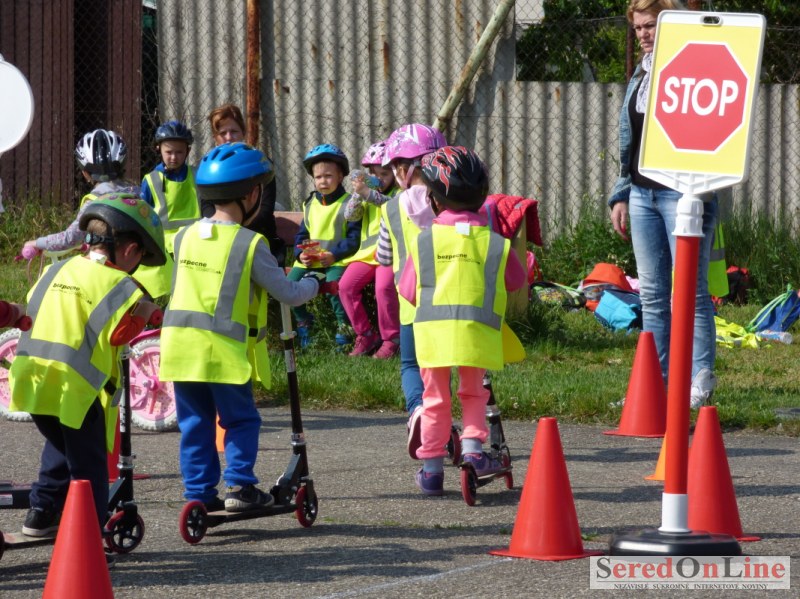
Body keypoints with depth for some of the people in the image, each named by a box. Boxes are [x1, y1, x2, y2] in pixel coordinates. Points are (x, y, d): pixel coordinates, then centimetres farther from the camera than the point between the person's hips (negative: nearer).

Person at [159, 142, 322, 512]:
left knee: (195, 423, 11)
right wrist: (313, 284, 17)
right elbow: (288, 294, -4)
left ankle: (199, 492, 11)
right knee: (241, 420, 8)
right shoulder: (249, 245, -11)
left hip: (180, 345, 5)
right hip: (224, 350, -5)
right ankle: (239, 485, 1)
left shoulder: (185, 237, 6)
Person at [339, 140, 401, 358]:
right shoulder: (367, 194, 17)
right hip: (367, 253, 5)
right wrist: (358, 194, -15)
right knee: (346, 285, -16)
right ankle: (365, 336, -1)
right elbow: (350, 215, 4)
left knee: (384, 286, -31)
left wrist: (368, 193, -32)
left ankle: (391, 339, -14)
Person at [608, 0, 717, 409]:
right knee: (652, 293, 8)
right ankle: (657, 380, 12)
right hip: (643, 193, 8)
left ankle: (700, 378, -2)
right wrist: (621, 195, 19)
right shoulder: (640, 76, 18)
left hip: (681, 192, -8)